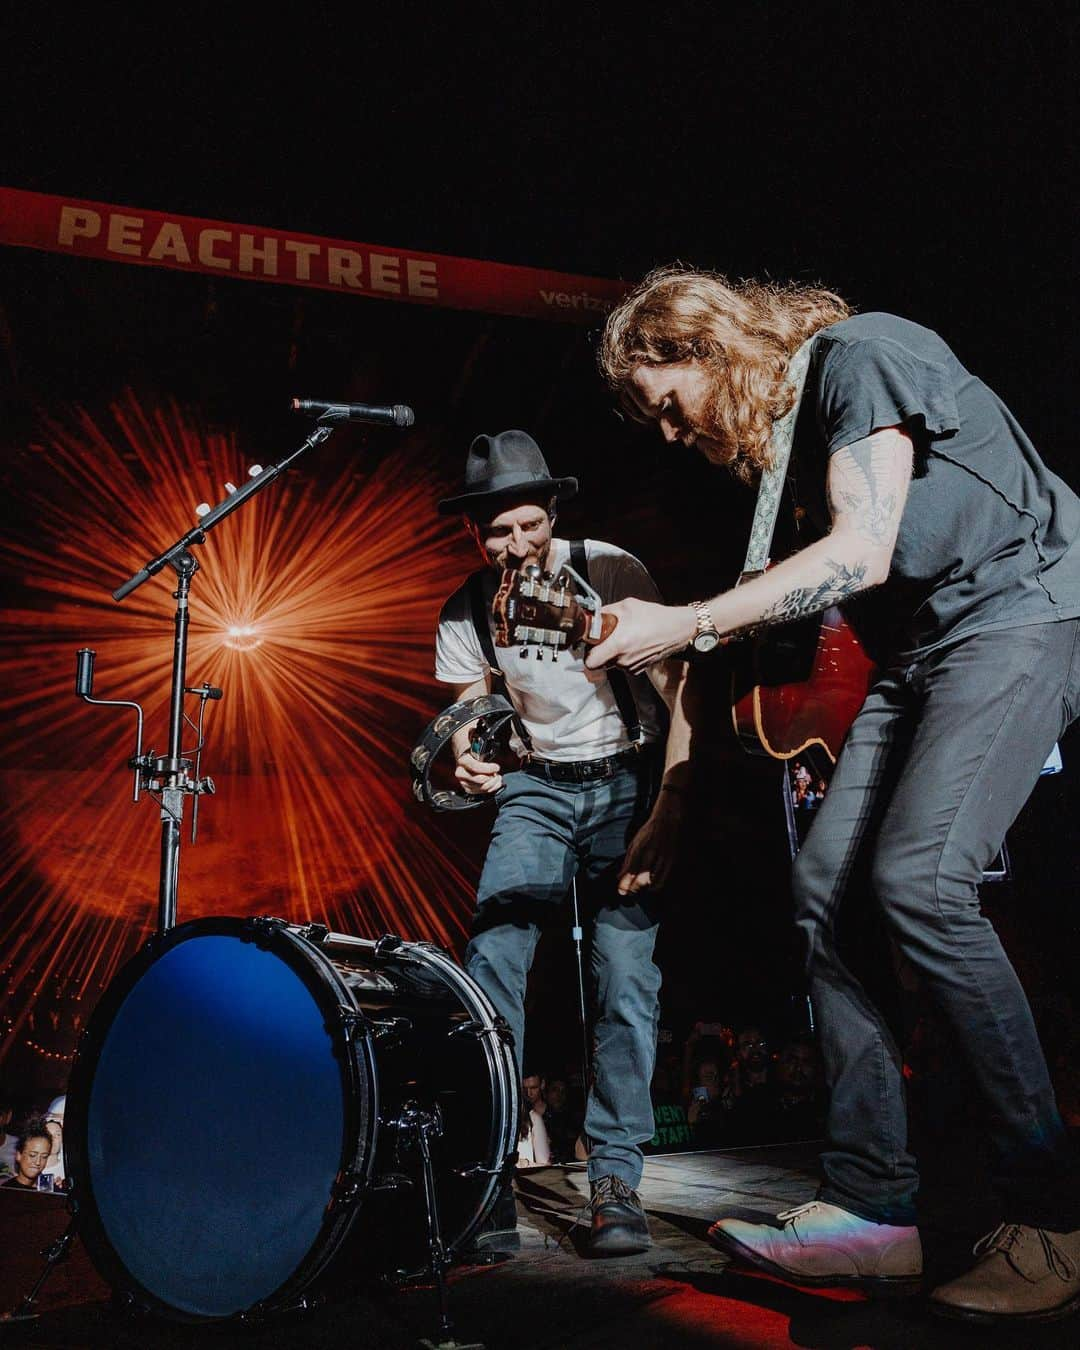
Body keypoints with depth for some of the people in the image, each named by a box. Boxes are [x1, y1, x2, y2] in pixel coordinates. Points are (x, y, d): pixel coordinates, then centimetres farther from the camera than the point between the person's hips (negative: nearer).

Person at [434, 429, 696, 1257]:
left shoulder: (611, 570, -14)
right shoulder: (466, 613, -3)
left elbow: (677, 700, -15)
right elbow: (472, 711, 4)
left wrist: (664, 817, -23)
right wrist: (468, 761, -21)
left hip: (627, 781, -2)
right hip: (537, 790, 3)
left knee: (626, 967, -14)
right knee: (492, 956, -14)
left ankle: (616, 1182, -2)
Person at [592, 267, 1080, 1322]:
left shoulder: (858, 354, -11)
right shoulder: (769, 426, 15)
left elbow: (862, 552, -21)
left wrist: (684, 626, -21)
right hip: (917, 649, 9)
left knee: (917, 876, -25)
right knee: (823, 884, -5)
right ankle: (873, 1207, -1)